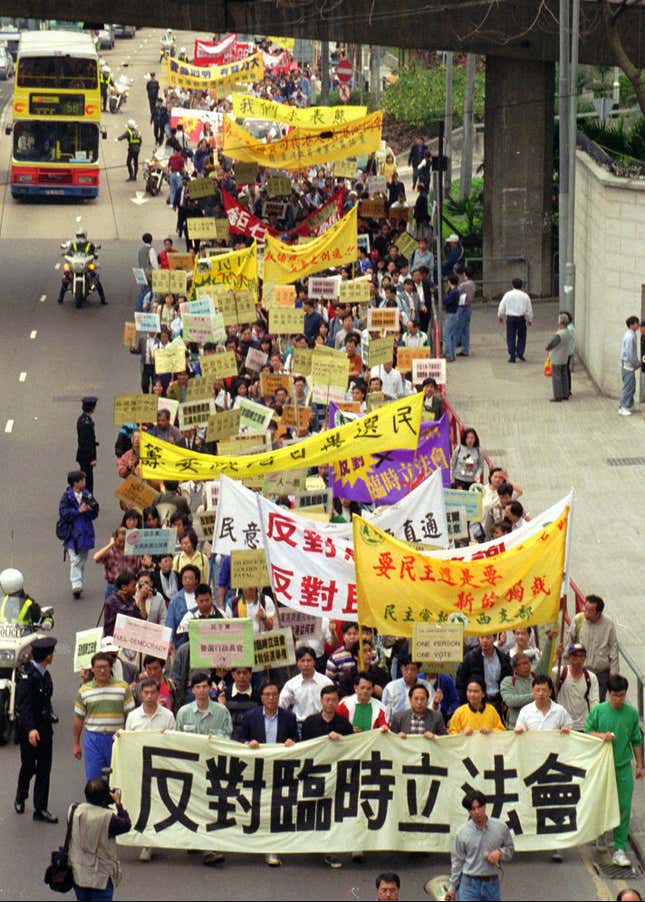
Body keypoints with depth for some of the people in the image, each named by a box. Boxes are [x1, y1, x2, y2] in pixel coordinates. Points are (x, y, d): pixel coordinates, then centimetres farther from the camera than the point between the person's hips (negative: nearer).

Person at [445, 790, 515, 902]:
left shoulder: (500, 827, 0)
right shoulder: (462, 832, -3)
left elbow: (510, 849, 13)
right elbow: (457, 862, 3)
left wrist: (500, 852, -11)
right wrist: (452, 889, 4)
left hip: (492, 883, 2)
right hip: (469, 883, -2)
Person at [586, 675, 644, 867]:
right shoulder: (598, 711, -4)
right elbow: (587, 732, 3)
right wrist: (600, 736, -17)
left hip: (623, 766, 1)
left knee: (623, 807, -4)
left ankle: (619, 848, -3)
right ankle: (600, 835, 34)